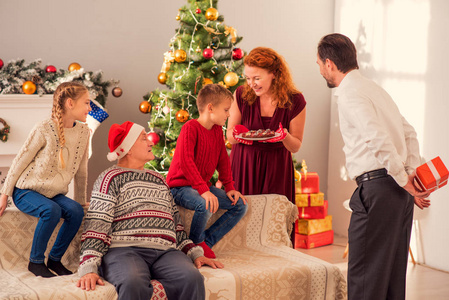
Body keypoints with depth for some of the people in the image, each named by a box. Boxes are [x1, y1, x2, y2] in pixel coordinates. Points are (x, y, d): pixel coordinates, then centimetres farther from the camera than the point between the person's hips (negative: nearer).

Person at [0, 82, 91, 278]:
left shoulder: (83, 132, 1)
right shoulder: (44, 130, -15)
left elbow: (81, 171, 12)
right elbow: (20, 162, -8)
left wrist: (81, 201, 15)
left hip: (54, 194, 5)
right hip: (26, 191, -5)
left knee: (76, 211, -25)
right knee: (51, 210, -34)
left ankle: (55, 259, -7)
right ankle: (35, 261, -14)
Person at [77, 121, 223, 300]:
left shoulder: (159, 180, 28)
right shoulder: (112, 178, 8)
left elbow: (176, 226, 30)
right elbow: (96, 226, -3)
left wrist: (196, 254, 16)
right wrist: (89, 269, -16)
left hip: (164, 252, 5)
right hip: (124, 251, -5)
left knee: (192, 279, -28)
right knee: (134, 284, -39)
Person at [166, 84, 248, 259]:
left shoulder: (217, 130, 9)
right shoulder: (190, 128, -18)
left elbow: (223, 161, 17)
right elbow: (185, 161, -28)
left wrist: (229, 188, 6)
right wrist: (203, 190, -35)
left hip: (204, 185, 9)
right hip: (180, 186, -9)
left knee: (241, 205, -1)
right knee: (206, 205, -37)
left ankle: (206, 242, 0)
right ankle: (195, 243, -9)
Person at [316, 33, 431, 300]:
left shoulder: (350, 93, -10)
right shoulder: (374, 88, 20)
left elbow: (379, 139, -23)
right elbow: (409, 133, 19)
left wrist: (404, 180, -14)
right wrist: (414, 173, 9)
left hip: (378, 187, -9)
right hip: (400, 189, 10)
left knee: (365, 271, -4)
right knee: (393, 272, 16)